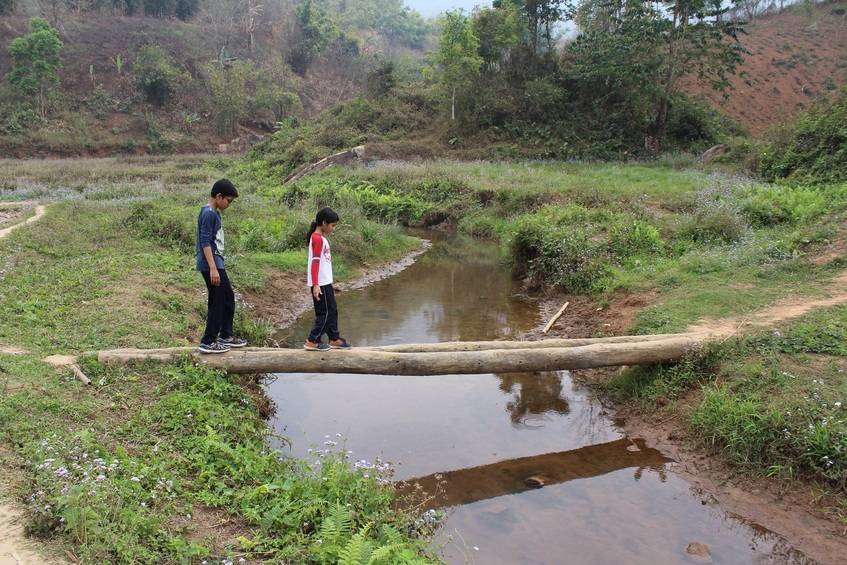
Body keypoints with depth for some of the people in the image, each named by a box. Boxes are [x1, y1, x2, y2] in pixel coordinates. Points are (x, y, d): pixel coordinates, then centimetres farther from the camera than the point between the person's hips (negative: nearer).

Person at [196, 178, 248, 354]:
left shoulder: (215, 213, 15)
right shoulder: (208, 213, -15)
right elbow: (205, 242, -21)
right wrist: (213, 268, -25)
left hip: (218, 263, 10)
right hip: (211, 265, -10)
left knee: (228, 298, 16)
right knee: (217, 302, -5)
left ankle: (226, 335, 27)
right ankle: (208, 342, 3)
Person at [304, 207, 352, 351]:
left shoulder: (321, 237, 14)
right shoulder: (318, 239, -16)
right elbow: (315, 262, -21)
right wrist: (316, 285, -25)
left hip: (325, 282, 10)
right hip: (320, 283, -10)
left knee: (332, 310, 15)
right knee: (326, 312, -4)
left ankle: (334, 339, 24)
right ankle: (313, 341, 3)